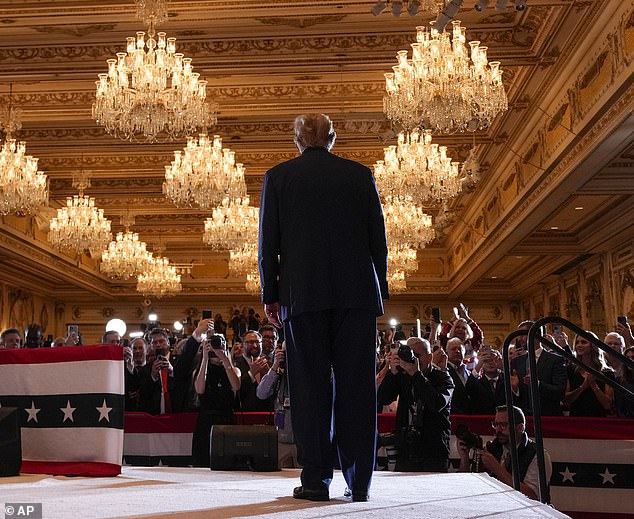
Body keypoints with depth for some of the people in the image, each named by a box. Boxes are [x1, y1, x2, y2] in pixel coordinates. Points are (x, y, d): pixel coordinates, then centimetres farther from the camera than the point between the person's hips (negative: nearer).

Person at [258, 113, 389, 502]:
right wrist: (379, 289, 14)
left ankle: (316, 479, 1)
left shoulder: (278, 177, 7)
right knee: (356, 383, 2)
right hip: (357, 292, 1)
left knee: (310, 384, 1)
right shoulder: (360, 174, 10)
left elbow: (268, 241, 5)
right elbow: (378, 237, 8)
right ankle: (359, 481, 4)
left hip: (303, 294, -1)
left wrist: (270, 294, 10)